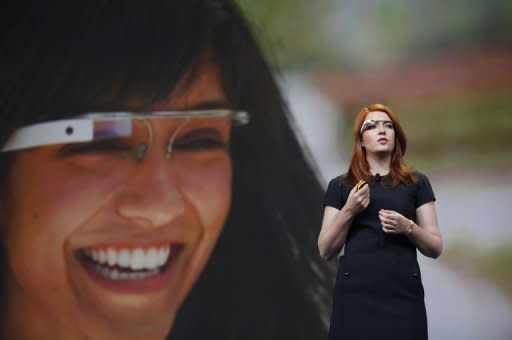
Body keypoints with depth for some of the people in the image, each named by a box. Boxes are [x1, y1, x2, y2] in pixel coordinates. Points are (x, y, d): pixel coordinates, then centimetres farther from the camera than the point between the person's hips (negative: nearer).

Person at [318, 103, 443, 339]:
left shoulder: (416, 183, 9)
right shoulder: (340, 186, 8)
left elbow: (435, 248, 7)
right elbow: (325, 251, 5)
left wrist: (408, 227, -11)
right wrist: (349, 211, -8)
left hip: (403, 296, 0)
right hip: (355, 296, 0)